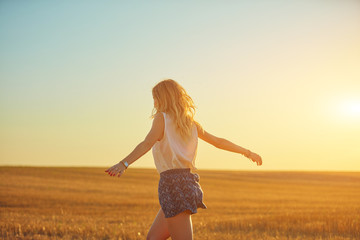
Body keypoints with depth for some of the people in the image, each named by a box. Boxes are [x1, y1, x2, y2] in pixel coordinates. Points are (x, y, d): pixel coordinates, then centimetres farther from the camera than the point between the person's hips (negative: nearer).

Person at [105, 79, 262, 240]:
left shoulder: (162, 118, -2)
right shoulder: (191, 123, 17)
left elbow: (147, 144, -20)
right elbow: (218, 142, 24)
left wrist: (124, 163, -34)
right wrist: (246, 152, 38)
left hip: (172, 183, -8)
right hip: (189, 183, 8)